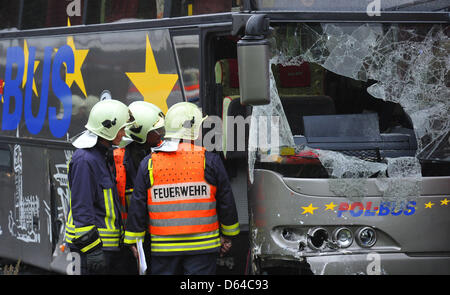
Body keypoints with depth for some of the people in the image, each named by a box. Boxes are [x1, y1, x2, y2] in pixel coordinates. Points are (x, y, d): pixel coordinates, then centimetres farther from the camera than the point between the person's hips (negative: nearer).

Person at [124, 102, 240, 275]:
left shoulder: (148, 164, 0)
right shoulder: (210, 161, -3)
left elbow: (138, 207, 2)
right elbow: (226, 202, 4)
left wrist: (134, 241, 11)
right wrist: (228, 236, 17)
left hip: (162, 247, 2)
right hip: (202, 246, -1)